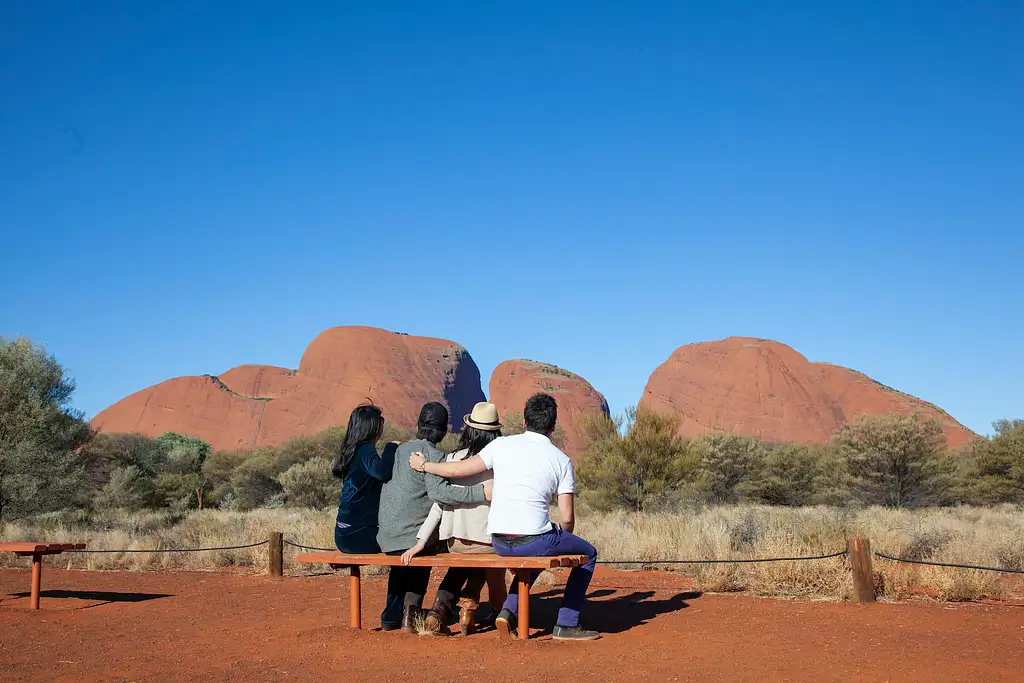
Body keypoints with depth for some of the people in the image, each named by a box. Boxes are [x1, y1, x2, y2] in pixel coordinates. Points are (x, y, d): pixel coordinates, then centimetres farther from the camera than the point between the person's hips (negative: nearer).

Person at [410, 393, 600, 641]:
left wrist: (424, 465, 23)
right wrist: (563, 539, 20)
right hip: (534, 540, -4)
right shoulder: (561, 460, 1)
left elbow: (459, 469, 6)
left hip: (499, 543, 4)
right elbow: (567, 517, -1)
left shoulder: (502, 445, 5)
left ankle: (509, 610, 18)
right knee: (588, 554, 20)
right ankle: (566, 625, 15)